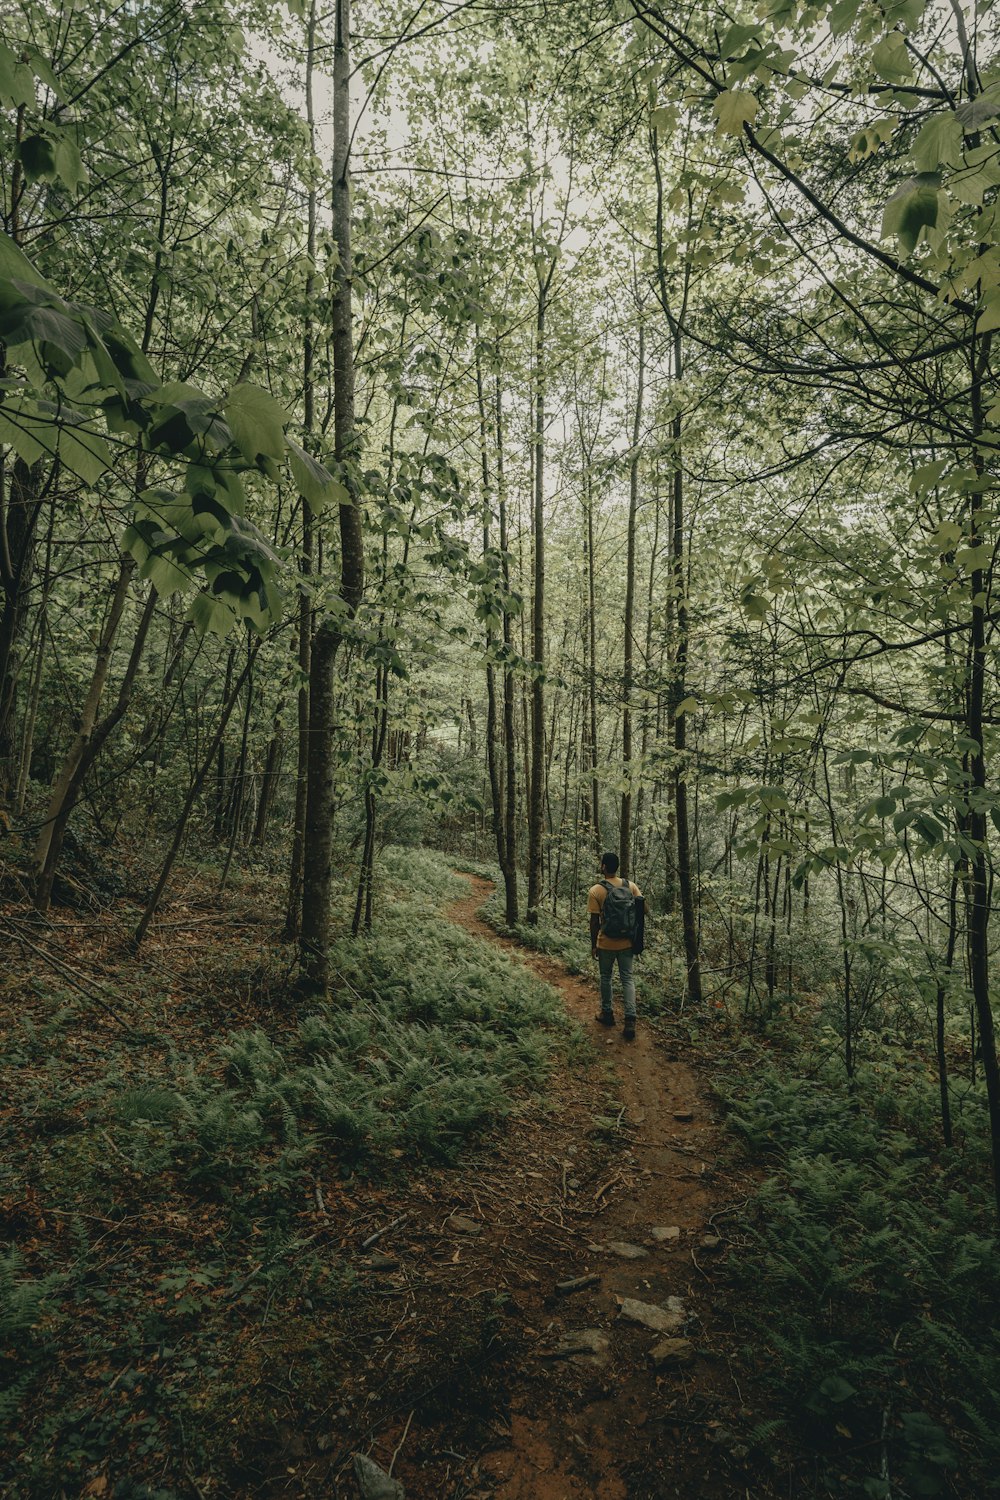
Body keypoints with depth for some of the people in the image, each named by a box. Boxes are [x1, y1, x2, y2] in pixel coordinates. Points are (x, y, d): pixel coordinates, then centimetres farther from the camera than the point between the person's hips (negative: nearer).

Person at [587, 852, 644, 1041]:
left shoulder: (596, 891, -13)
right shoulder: (631, 886, -3)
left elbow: (594, 922, -11)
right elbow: (643, 910, -3)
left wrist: (593, 945, -1)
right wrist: (634, 931, 11)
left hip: (606, 944, -2)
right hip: (627, 943, 2)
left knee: (606, 977, 17)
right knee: (628, 978, 8)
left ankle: (607, 1013, 29)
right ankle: (630, 1020, -2)